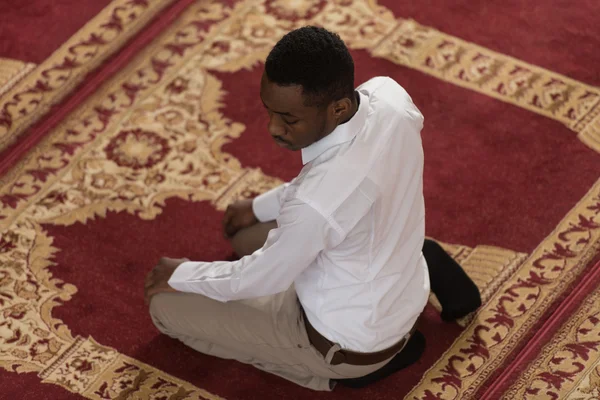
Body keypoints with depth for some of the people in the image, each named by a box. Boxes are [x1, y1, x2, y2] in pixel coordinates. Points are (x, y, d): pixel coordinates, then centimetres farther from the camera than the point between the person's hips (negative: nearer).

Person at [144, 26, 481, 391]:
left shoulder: (317, 203, -40)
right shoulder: (390, 94, -19)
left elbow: (263, 278, -19)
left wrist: (181, 275, 0)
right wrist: (261, 207, 13)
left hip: (353, 342, -7)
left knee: (167, 305, 2)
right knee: (245, 234, 30)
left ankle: (339, 367, 1)